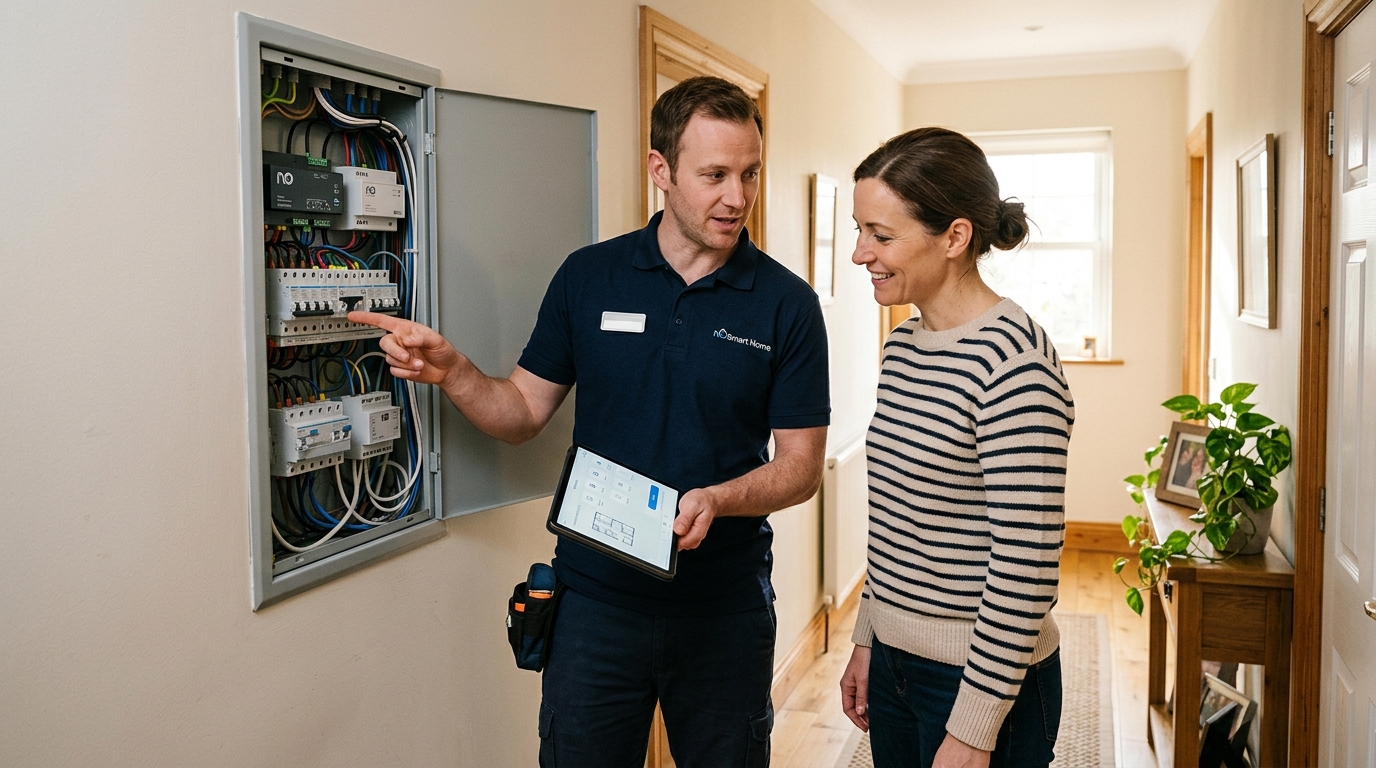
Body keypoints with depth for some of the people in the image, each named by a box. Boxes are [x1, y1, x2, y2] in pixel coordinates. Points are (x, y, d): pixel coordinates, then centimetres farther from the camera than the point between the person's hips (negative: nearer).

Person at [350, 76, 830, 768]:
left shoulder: (787, 303, -6)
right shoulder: (588, 278, -1)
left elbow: (802, 466, -4)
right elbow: (523, 412, 3)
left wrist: (717, 499, -22)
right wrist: (451, 371, -15)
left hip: (725, 604, 0)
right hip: (598, 596, 1)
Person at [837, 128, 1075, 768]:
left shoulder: (1012, 360, -21)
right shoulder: (901, 347, 4)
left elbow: (1026, 569, -22)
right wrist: (866, 641, 14)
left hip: (983, 678, -7)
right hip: (893, 662, 8)